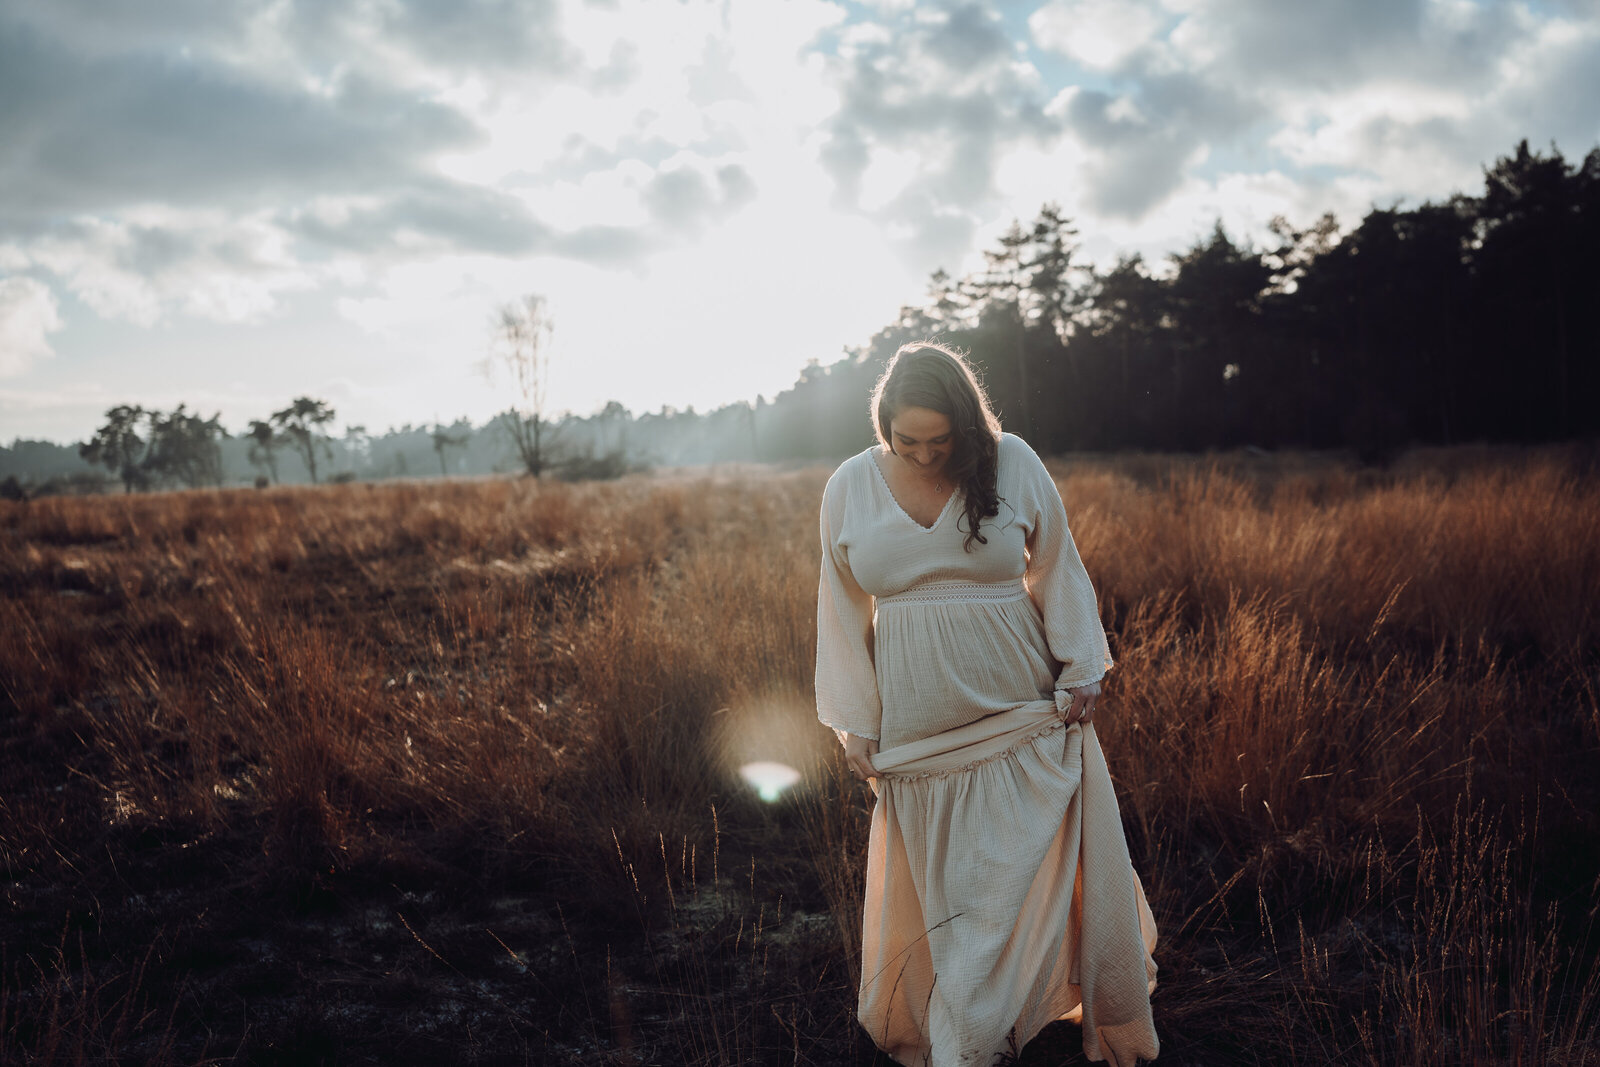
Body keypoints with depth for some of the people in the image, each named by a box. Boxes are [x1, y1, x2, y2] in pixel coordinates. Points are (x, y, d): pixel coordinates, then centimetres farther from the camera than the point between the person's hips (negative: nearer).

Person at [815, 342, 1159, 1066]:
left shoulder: (1013, 464, -6)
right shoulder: (849, 487, -2)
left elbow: (1057, 570, 6)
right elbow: (844, 611, 5)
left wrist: (1080, 670, 4)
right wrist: (855, 722, 6)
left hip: (1025, 719, -1)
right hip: (917, 730, 1)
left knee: (1019, 880, 2)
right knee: (934, 891, 8)